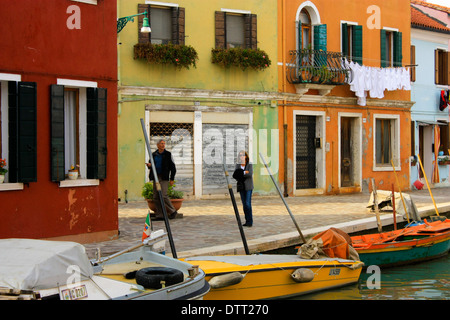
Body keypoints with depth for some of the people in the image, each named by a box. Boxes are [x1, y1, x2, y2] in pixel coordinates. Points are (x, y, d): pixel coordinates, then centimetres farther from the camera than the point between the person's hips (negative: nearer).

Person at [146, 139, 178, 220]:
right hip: (156, 177, 5)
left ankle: (173, 211, 1)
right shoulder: (154, 154, 11)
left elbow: (173, 167, 2)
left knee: (163, 195, -15)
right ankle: (159, 215, 7)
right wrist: (149, 165, -2)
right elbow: (151, 165, 24)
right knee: (156, 197, 1)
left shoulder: (168, 154, 0)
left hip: (164, 178, -5)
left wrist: (172, 179, -4)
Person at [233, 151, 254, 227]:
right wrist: (244, 173, -19)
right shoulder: (238, 165, 6)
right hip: (241, 187, 5)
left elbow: (250, 174, -21)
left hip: (248, 187, -5)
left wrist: (241, 173, -19)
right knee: (244, 204, 4)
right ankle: (247, 221, 9)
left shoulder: (250, 165, -5)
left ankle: (250, 222, -8)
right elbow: (235, 175, -5)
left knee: (248, 204, -12)